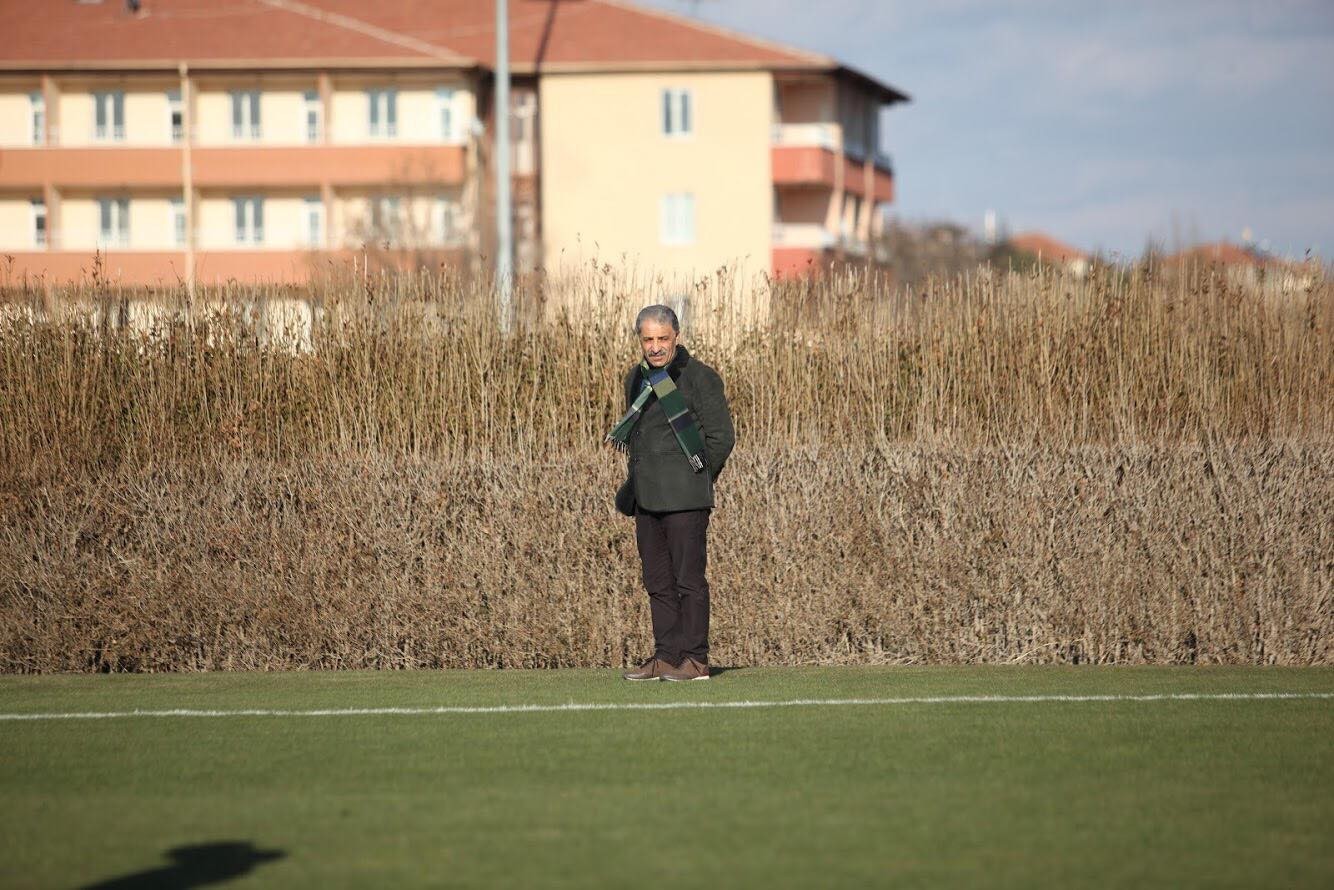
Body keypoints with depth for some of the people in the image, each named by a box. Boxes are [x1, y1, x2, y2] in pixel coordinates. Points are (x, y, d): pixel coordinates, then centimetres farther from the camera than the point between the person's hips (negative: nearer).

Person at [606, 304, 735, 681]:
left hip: (685, 499, -8)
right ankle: (665, 657, 14)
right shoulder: (637, 378, 15)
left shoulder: (699, 378, -7)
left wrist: (695, 479, -3)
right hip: (647, 498, 8)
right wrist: (636, 483, 16)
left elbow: (722, 437, -6)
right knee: (657, 582, 9)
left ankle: (694, 659, -3)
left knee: (689, 579, -6)